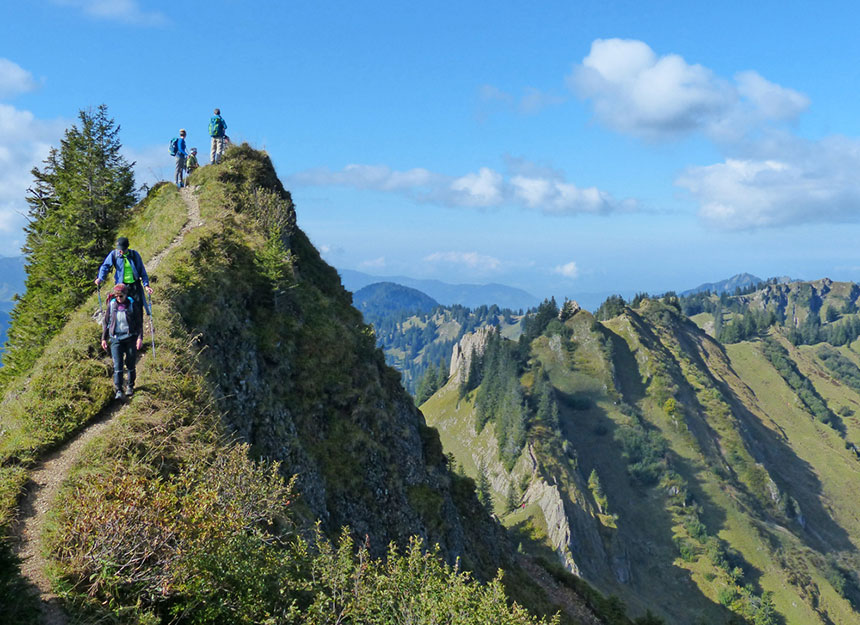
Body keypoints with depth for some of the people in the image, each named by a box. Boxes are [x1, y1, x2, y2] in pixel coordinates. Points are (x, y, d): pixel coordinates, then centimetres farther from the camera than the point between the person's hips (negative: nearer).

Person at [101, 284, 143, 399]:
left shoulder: (132, 304, -2)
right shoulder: (111, 305, 1)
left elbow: (139, 322, 2)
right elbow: (106, 322, 11)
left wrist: (140, 337, -6)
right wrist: (104, 338, 9)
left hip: (130, 338, 0)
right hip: (116, 338, 1)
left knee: (130, 364, 7)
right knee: (117, 365, -7)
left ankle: (130, 386, 24)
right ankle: (118, 390, -6)